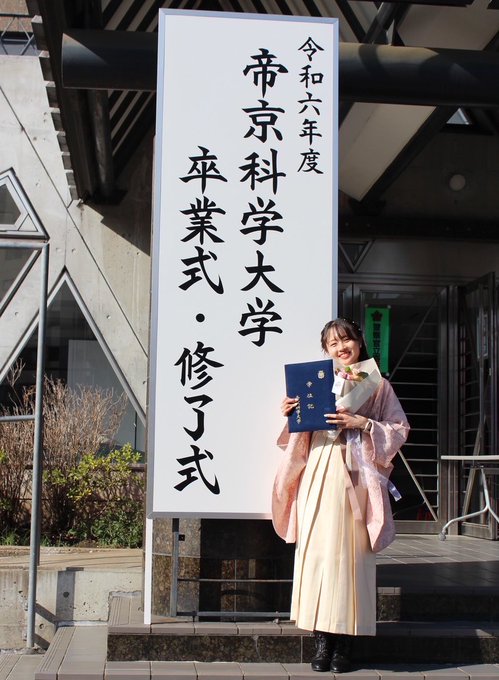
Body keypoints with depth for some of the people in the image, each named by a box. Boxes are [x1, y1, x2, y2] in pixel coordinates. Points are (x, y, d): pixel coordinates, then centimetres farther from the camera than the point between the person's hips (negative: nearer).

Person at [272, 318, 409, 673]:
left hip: (354, 476, -3)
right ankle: (323, 638, 5)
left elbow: (399, 428, 1)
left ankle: (345, 642, 3)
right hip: (318, 474, 3)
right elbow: (302, 435, 18)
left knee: (349, 554, -5)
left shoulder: (376, 384, 7)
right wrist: (292, 414, -1)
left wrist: (362, 423, -10)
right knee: (316, 550, -2)